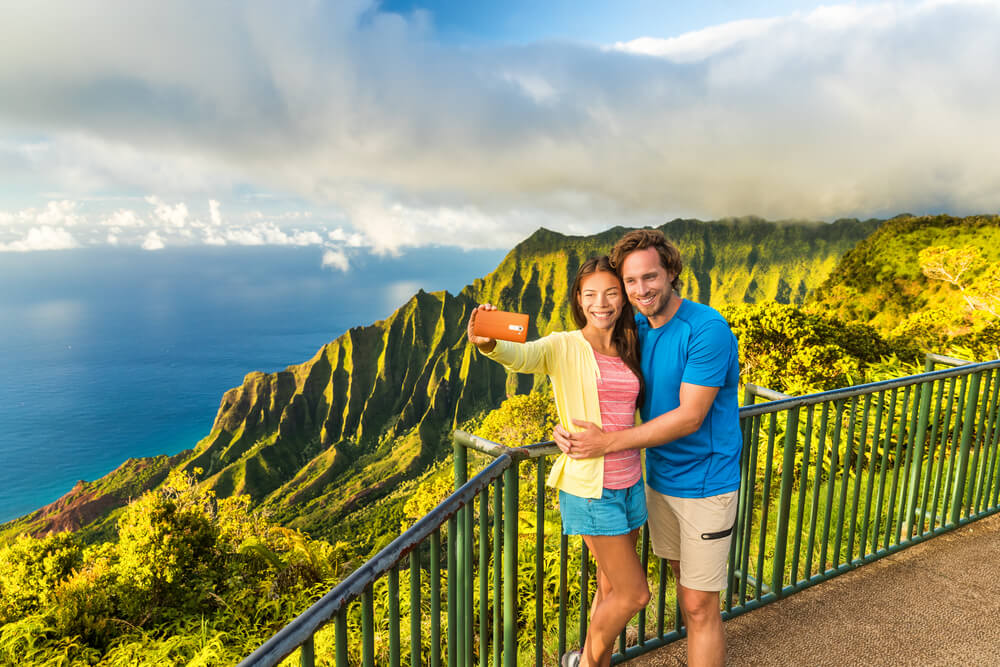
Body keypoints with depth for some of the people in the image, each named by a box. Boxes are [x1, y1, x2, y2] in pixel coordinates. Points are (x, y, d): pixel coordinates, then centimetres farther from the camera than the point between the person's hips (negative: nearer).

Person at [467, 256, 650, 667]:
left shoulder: (627, 352, 7)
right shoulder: (563, 347, -11)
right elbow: (521, 356, -32)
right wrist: (487, 343, -51)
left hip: (629, 483, 6)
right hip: (588, 488, -6)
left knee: (612, 589, 17)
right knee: (634, 594, 3)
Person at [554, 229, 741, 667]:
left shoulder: (707, 330, -22)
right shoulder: (637, 327, 1)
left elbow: (689, 417, -24)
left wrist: (606, 442, -22)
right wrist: (571, 428, -14)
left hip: (704, 484, -7)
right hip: (660, 476, 7)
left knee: (699, 605, 3)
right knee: (682, 575, 23)